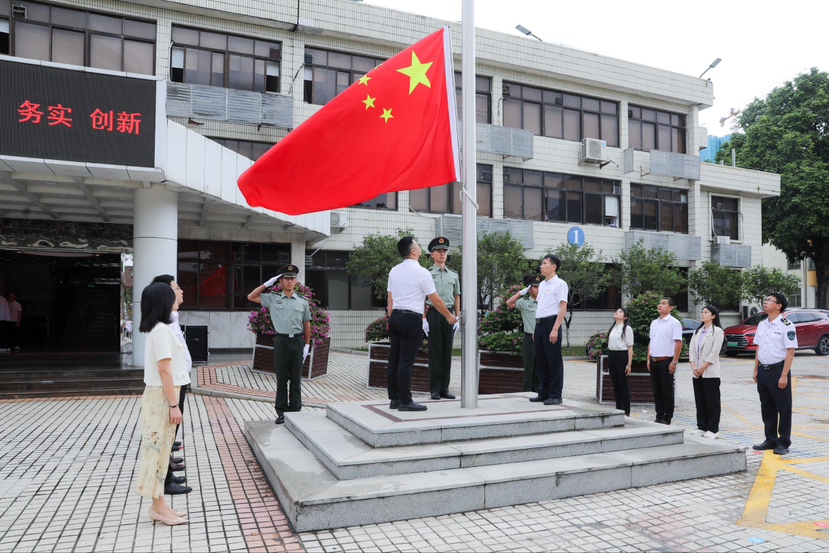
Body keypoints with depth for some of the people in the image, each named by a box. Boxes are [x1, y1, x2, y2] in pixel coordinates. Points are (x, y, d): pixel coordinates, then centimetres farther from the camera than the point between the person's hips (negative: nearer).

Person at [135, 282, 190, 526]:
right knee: (158, 448, -2)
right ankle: (159, 507, 8)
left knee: (160, 448, 12)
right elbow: (164, 370, -21)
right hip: (162, 396, -9)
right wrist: (174, 405, -19)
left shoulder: (156, 329, 12)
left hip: (159, 395, 9)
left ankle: (159, 505, 21)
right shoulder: (162, 330, -17)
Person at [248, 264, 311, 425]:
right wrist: (267, 284, 1)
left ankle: (295, 410, 14)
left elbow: (307, 324, 9)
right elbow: (251, 297, 7)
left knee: (295, 378, 6)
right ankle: (281, 411, 12)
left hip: (297, 341, 1)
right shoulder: (273, 299, 5)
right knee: (281, 378, 4)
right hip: (281, 341, -1)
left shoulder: (303, 301, 7)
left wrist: (307, 345, 5)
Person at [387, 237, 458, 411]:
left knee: (394, 359, 9)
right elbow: (436, 300, -6)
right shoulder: (421, 272, -11)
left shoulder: (394, 271, 9)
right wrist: (449, 316, 8)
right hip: (412, 319, -7)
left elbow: (390, 300, 13)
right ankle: (405, 402, 3)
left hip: (395, 317, 7)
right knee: (406, 361, -3)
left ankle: (394, 399, 17)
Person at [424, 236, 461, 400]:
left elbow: (457, 297, 15)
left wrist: (457, 318, 8)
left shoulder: (453, 275, 12)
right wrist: (424, 319, -7)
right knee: (435, 352, 0)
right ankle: (435, 389, 8)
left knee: (447, 352, 6)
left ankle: (444, 388, 14)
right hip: (433, 313, -4)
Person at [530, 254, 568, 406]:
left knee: (554, 361, -2)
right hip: (539, 325, 8)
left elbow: (563, 309, -12)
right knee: (540, 361, 11)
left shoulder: (560, 284, -6)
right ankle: (543, 393, 20)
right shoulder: (542, 285, 18)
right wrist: (536, 329, 17)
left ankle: (555, 395, 5)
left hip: (551, 325, -8)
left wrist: (555, 329, -20)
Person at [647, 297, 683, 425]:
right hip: (654, 361, 7)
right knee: (657, 391, 11)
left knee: (667, 392, 1)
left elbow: (678, 343, -11)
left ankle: (667, 418, 8)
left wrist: (674, 361, -16)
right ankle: (659, 417, 19)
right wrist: (649, 359, 13)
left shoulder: (674, 323, -7)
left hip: (666, 361, -7)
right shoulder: (654, 323, 15)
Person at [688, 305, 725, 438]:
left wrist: (702, 368, -13)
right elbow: (691, 349, 8)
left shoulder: (717, 331, -5)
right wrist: (693, 366, -4)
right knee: (700, 401, 9)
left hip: (710, 372, -6)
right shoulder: (697, 331, 14)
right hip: (697, 373, 6)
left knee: (712, 401, 0)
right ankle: (702, 426, 17)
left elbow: (714, 353, -12)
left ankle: (712, 429, 6)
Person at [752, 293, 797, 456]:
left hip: (778, 370, -7)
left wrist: (784, 375, -17)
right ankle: (771, 440, 26)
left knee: (783, 408, 3)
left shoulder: (786, 325, -12)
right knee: (766, 407, 14)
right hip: (763, 370, 7)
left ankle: (783, 443, 14)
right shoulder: (762, 325, 10)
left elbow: (790, 351, -14)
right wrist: (756, 370, 11)